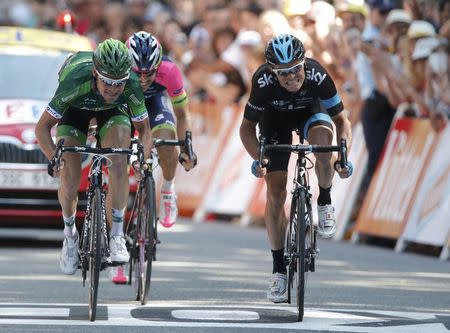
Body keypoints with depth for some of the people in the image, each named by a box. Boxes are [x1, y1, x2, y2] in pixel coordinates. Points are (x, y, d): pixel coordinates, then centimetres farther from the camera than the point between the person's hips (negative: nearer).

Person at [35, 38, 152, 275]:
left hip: (113, 111, 1)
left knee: (118, 162, -28)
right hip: (76, 108, -1)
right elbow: (42, 127, -29)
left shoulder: (132, 87, -35)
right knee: (69, 184, -13)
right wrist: (53, 158, -45)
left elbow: (143, 128, -17)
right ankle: (70, 234, 16)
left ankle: (117, 234, -19)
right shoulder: (75, 82, -41)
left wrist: (144, 156, -37)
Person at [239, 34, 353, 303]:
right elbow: (247, 127, -21)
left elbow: (342, 120, -24)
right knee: (276, 191, -9)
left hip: (309, 112, 0)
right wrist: (257, 158, -38)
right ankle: (279, 266, 1)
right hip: (275, 117, 0)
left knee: (322, 137, -37)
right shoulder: (263, 81, -35)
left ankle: (325, 202, -10)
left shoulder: (317, 75, -35)